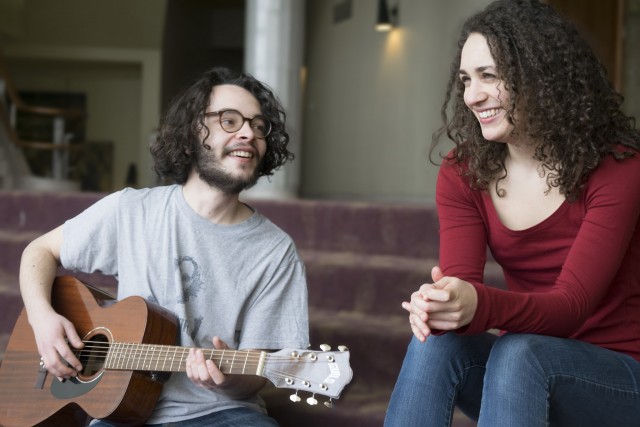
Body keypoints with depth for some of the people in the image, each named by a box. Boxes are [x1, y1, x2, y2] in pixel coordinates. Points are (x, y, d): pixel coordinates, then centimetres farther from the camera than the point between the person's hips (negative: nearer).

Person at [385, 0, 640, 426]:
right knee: (434, 345, -28)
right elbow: (461, 285, -14)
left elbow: (571, 305, -24)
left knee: (517, 352, -34)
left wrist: (480, 306, -45)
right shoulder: (463, 173, 0)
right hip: (515, 365, 4)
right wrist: (437, 306, -40)